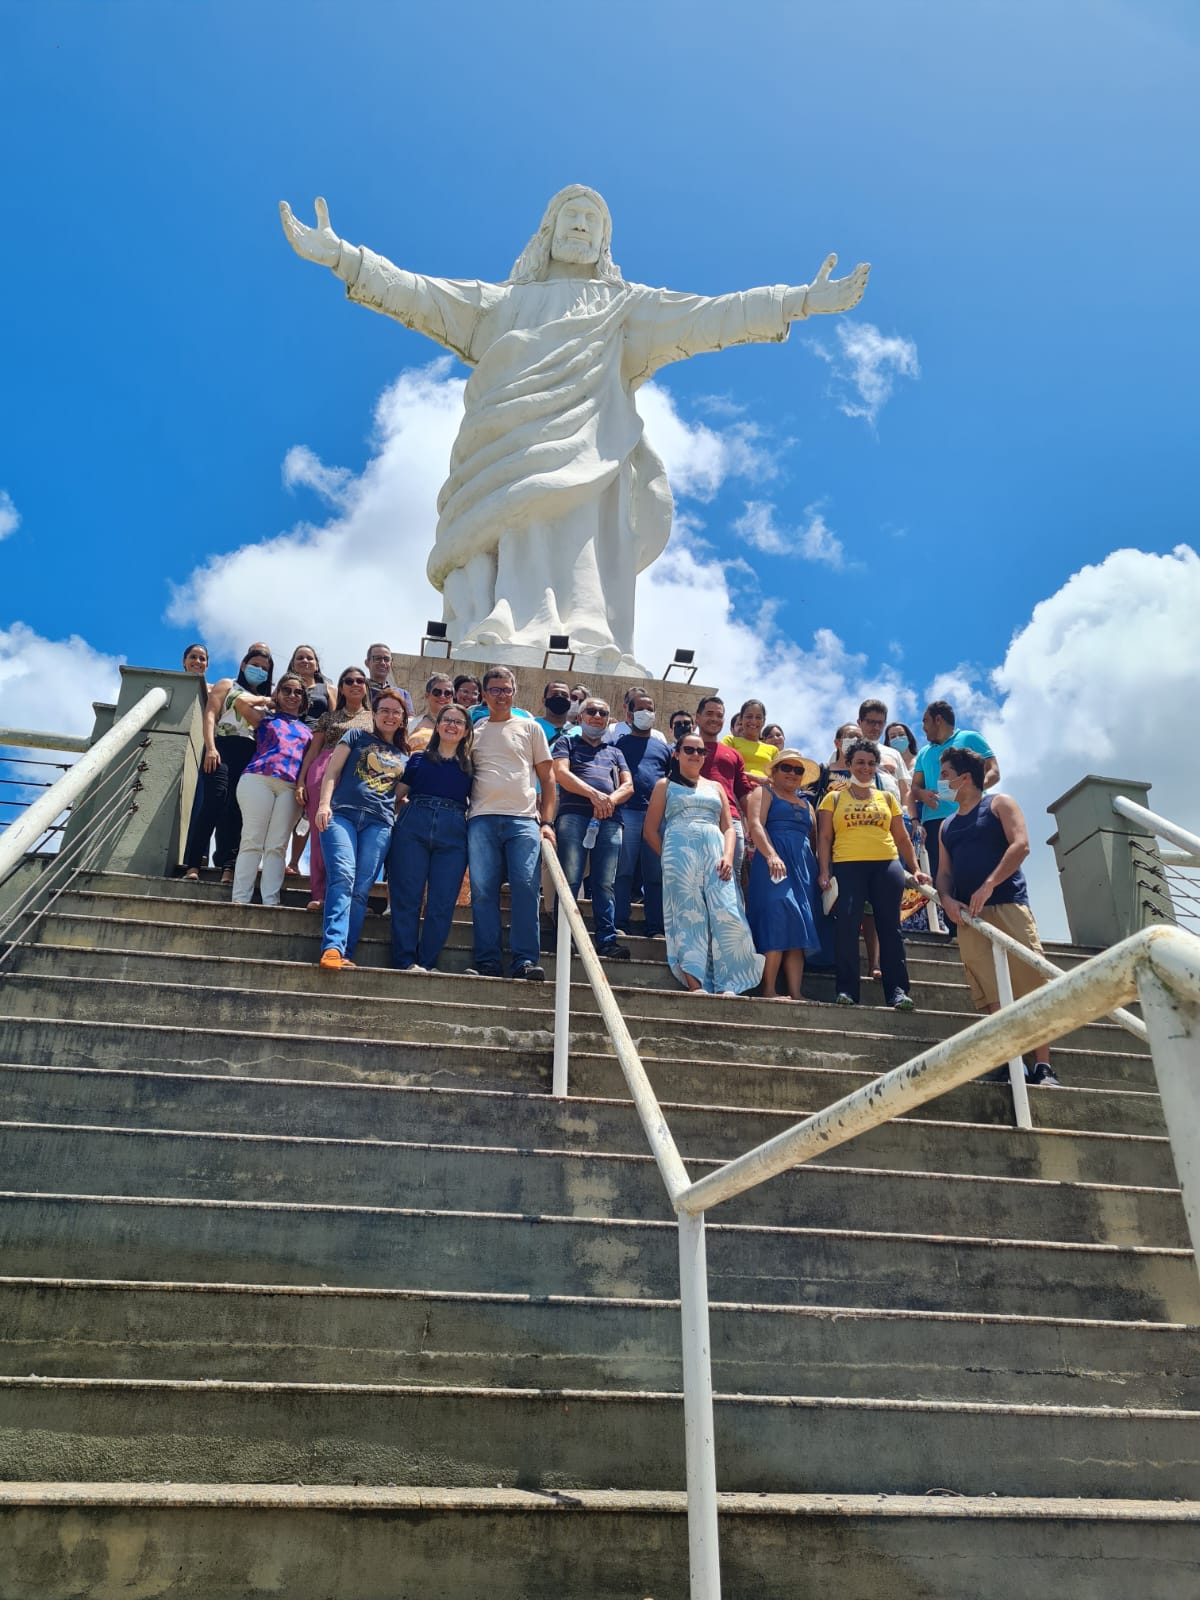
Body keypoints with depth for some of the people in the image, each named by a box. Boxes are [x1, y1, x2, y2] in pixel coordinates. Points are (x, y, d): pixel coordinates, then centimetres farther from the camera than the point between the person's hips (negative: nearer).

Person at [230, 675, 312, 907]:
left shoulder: (308, 730, 28)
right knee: (252, 840, -9)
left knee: (277, 846, -6)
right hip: (259, 778, -2)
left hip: (291, 787, 2)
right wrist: (269, 703, 20)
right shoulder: (266, 717, 22)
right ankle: (240, 899, -14)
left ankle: (271, 901, -14)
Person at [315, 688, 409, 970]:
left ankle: (344, 954, -11)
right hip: (342, 814, -3)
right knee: (342, 877, -22)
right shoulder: (357, 736, 16)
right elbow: (332, 771, 7)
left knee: (361, 890, -8)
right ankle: (332, 947, -32)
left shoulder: (404, 756, 25)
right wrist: (324, 804, -7)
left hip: (379, 823, 3)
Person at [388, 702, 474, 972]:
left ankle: (427, 963, -1)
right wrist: (416, 807, 1)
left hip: (454, 833, 1)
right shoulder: (419, 758, 16)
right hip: (413, 827, -1)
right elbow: (397, 794, 15)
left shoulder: (470, 767, 18)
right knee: (407, 897, -6)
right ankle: (405, 960, -5)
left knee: (443, 903, -5)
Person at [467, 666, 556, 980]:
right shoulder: (473, 730, 18)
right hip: (482, 820, 1)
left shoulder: (530, 727, 15)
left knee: (526, 888, -11)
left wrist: (547, 821, 3)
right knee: (483, 891, -4)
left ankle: (526, 960, -9)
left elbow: (547, 777, 13)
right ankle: (487, 962, -1)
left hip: (525, 819, -1)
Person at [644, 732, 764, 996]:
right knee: (688, 916, -10)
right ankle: (695, 984, -13)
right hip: (680, 853, -2)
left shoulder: (715, 787, 25)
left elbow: (728, 827, 15)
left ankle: (726, 985, -13)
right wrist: (669, 859, -1)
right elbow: (651, 830, 10)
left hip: (715, 855, 3)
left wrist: (728, 856, -3)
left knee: (727, 914, -13)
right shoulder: (665, 785, 16)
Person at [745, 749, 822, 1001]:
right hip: (774, 863, -7)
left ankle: (796, 993, -6)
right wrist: (771, 855, -24)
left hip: (804, 867, 7)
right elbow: (755, 824, -8)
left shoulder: (806, 802, 27)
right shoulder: (765, 792, 8)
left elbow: (814, 837, 25)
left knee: (799, 929, -1)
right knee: (777, 921, -19)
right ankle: (769, 989, -19)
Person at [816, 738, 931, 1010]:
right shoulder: (834, 798, 13)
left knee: (890, 927, -2)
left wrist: (915, 869, 12)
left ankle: (897, 991, -2)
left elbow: (902, 838, 21)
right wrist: (824, 871, -5)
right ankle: (846, 990, -8)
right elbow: (824, 837, 7)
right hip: (848, 866, -2)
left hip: (886, 865, 2)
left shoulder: (886, 797, 20)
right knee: (847, 924, -13)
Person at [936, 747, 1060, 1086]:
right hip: (968, 916, 5)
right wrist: (946, 899, -5)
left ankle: (1043, 1068, -8)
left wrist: (988, 885, -16)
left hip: (1008, 905, -5)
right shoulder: (946, 826, 23)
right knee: (993, 994, -4)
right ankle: (1013, 1064, -5)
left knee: (1031, 984, -9)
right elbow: (944, 872, 18)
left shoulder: (999, 804, 8)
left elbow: (1021, 845, -7)